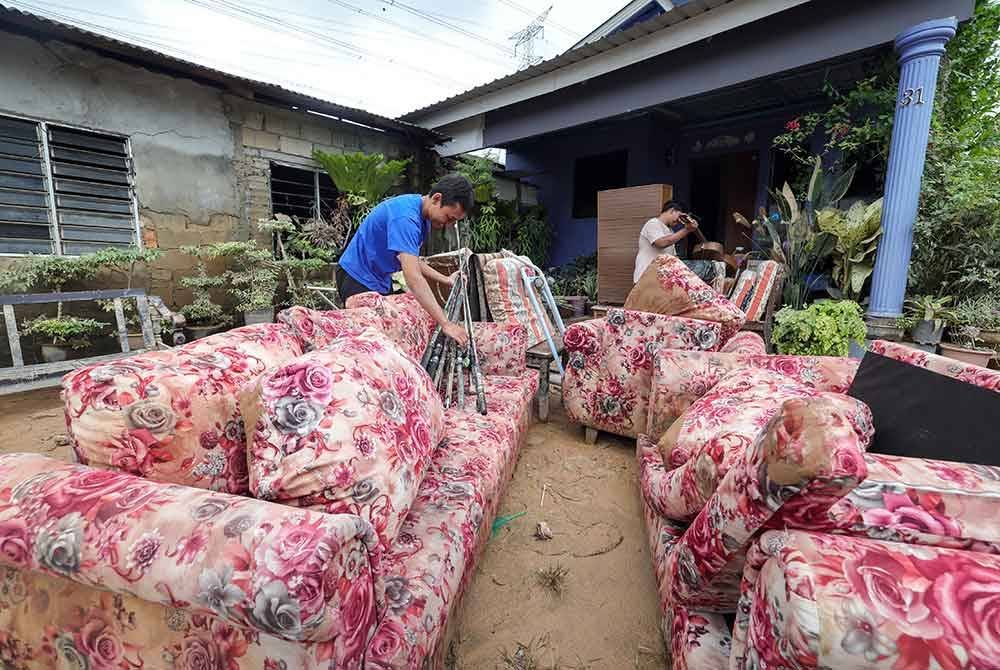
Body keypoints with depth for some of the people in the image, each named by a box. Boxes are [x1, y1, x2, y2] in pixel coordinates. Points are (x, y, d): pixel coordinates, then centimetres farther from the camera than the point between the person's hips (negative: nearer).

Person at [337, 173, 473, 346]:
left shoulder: (423, 215, 0)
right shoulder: (406, 216, -31)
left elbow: (411, 259, 6)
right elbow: (413, 276, -41)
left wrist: (446, 280, -4)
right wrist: (445, 324, -44)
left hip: (382, 279, 9)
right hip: (358, 278, -9)